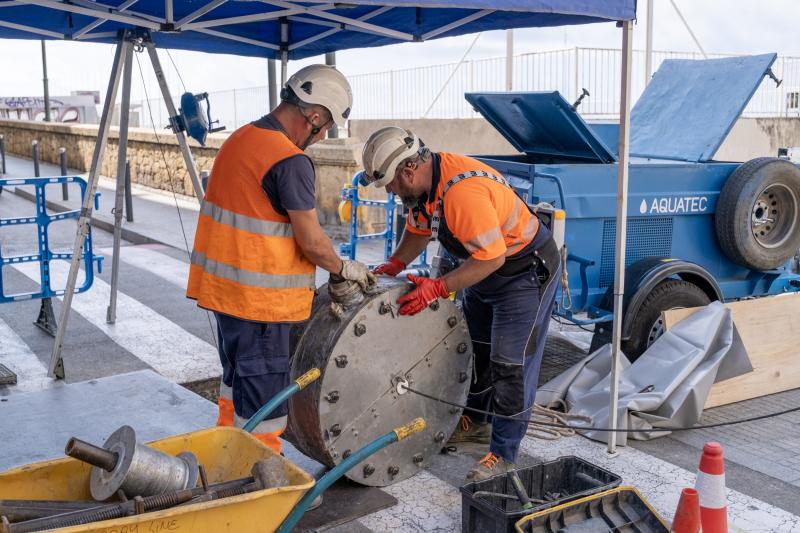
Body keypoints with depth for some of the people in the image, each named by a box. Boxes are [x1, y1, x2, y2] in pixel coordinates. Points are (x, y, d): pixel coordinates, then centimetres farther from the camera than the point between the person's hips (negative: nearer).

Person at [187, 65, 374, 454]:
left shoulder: (239, 139, 8)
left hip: (222, 283, 9)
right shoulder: (291, 162, -20)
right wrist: (343, 269, 3)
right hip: (260, 295, -9)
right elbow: (312, 242, -17)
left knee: (236, 374, 23)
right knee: (264, 382, 4)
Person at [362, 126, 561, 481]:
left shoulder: (463, 190, -36)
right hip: (487, 267, 10)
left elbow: (490, 257, -35)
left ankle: (503, 455, 2)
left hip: (527, 269, -10)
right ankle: (476, 422, 38)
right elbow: (419, 229, 11)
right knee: (474, 348, 20)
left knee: (511, 363, -7)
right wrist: (394, 265, -3)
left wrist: (438, 288, -32)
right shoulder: (423, 182, -6)